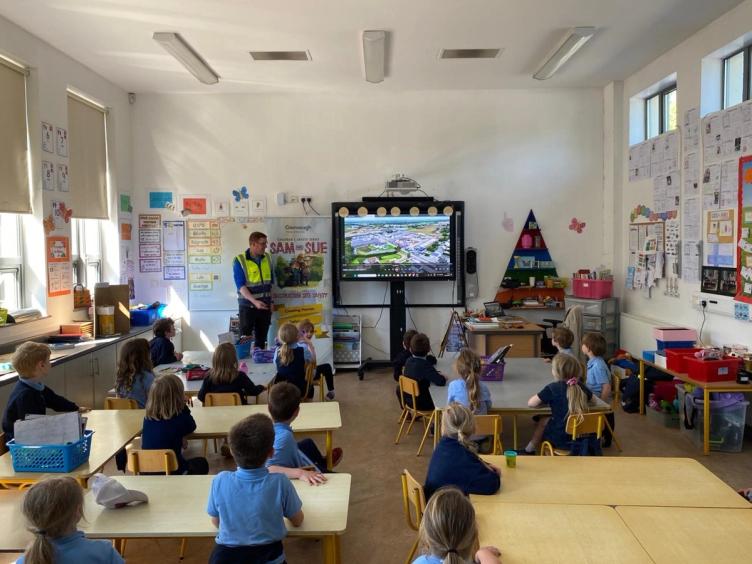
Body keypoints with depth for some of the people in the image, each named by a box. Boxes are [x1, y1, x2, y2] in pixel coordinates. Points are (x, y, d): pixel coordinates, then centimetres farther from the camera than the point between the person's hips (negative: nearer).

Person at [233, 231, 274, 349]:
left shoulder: (267, 258, 5)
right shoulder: (240, 261, -11)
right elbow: (241, 286, -17)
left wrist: (270, 302, 11)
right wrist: (254, 301, -27)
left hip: (265, 305, 5)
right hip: (248, 305, -5)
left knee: (261, 339, 11)